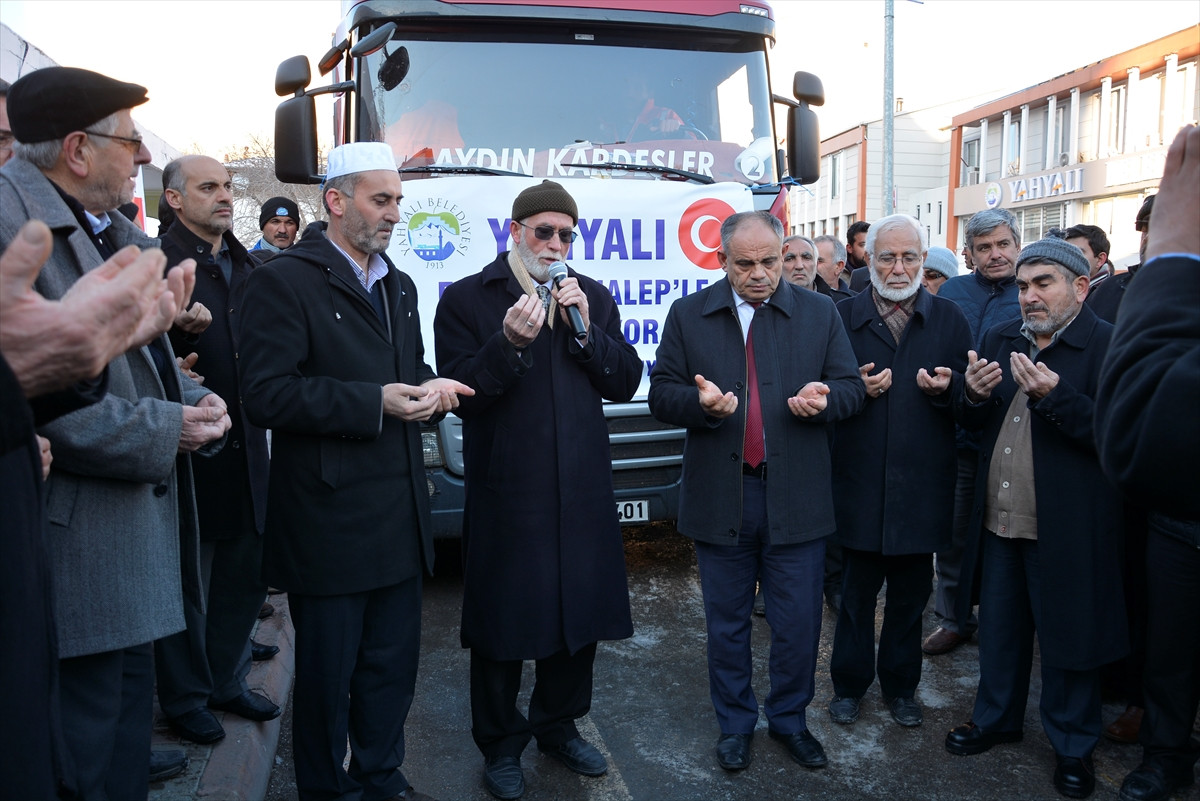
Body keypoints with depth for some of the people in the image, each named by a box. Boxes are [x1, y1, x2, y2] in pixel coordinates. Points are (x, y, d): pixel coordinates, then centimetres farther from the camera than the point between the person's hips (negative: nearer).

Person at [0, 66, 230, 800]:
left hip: (138, 532, 9)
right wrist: (159, 431, -19)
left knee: (129, 716, 21)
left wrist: (194, 405, 1)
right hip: (75, 548, -9)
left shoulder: (120, 235, 14)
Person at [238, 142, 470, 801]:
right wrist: (375, 402, -22)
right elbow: (266, 396, -19)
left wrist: (429, 389, 0)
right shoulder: (283, 281, -10)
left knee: (392, 661, 18)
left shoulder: (399, 286, 16)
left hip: (399, 516, 7)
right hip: (328, 518, -7)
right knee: (327, 672, 9)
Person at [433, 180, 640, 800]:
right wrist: (509, 342, -24)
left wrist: (586, 330, -8)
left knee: (580, 615, 15)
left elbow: (625, 382, 6)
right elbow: (461, 394, -10)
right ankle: (501, 745, 27)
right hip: (506, 492, -4)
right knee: (502, 628, 6)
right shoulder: (466, 300, -2)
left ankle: (558, 725, 37)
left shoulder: (593, 297, 12)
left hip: (583, 492, 4)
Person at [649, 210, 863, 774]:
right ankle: (735, 723, 32)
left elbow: (851, 387, 5)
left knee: (797, 625, 9)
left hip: (796, 498, 0)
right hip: (720, 496, 0)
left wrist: (824, 398, -18)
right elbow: (661, 394, 1)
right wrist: (699, 403, -20)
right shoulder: (688, 316, 4)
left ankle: (789, 718, 33)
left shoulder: (819, 313, 5)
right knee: (727, 625, 13)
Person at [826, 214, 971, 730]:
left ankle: (900, 684, 32)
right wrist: (856, 388, -16)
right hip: (860, 480, -1)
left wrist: (947, 388, -16)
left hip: (921, 484, 1)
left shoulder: (949, 319, 6)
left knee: (910, 594, 14)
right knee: (856, 591, 10)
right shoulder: (842, 316, 2)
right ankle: (850, 683, 27)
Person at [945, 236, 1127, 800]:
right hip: (998, 520, 5)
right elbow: (971, 421, 13)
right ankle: (996, 718, 38)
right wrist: (973, 395, -9)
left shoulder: (1109, 345, -11)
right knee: (999, 627, 18)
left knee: (1066, 637, 10)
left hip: (1065, 529, -5)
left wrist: (1054, 396, -30)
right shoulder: (1001, 339, 9)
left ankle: (1072, 744, 31)